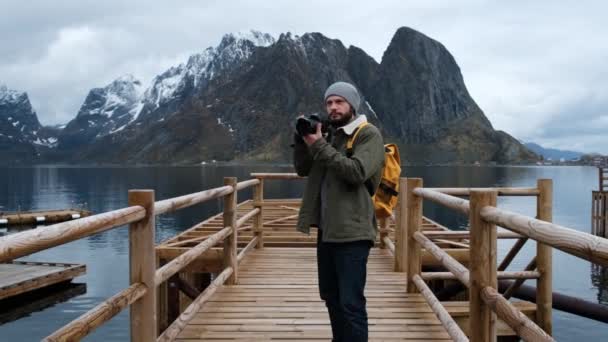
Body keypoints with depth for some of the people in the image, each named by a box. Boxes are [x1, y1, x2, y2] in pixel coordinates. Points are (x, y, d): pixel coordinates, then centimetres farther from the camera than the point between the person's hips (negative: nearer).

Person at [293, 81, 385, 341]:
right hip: (326, 229, 8)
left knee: (351, 303, -8)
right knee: (330, 296, 19)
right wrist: (303, 139, -3)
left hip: (352, 231, -8)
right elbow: (302, 169, 12)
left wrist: (319, 146, -19)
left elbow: (357, 172, -21)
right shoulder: (328, 134, 14)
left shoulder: (369, 134, -6)